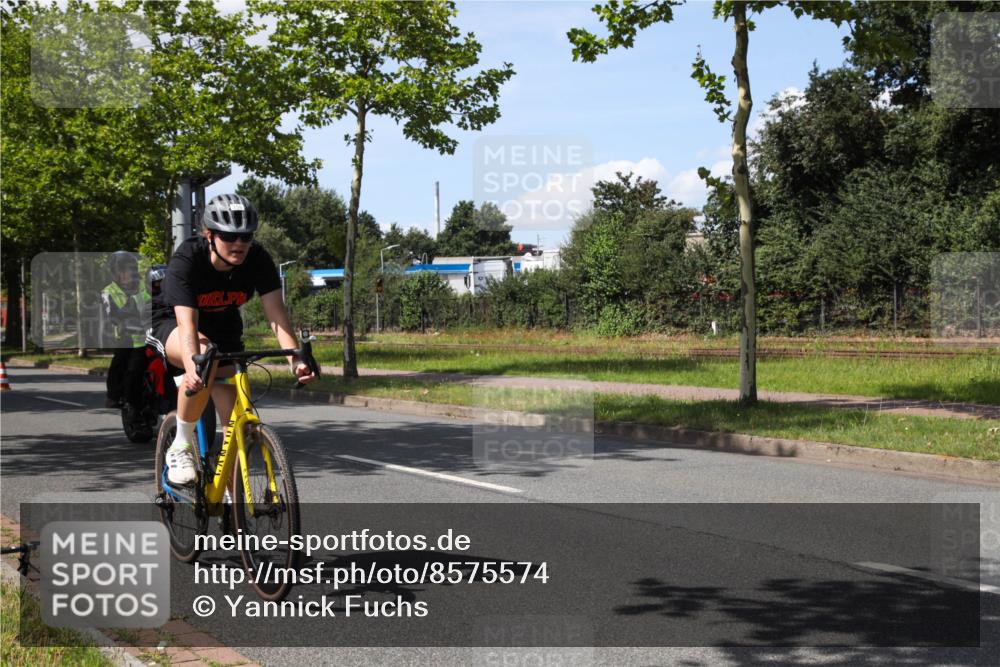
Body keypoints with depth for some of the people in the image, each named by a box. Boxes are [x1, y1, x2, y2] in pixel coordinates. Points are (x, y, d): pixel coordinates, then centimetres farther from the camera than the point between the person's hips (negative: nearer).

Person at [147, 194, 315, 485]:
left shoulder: (258, 260, -22)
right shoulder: (187, 259, -32)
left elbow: (276, 313, -30)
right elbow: (187, 323, -42)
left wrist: (295, 359, -46)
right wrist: (192, 366, -60)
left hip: (223, 329, 4)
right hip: (171, 324, -4)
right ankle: (181, 447, -21)